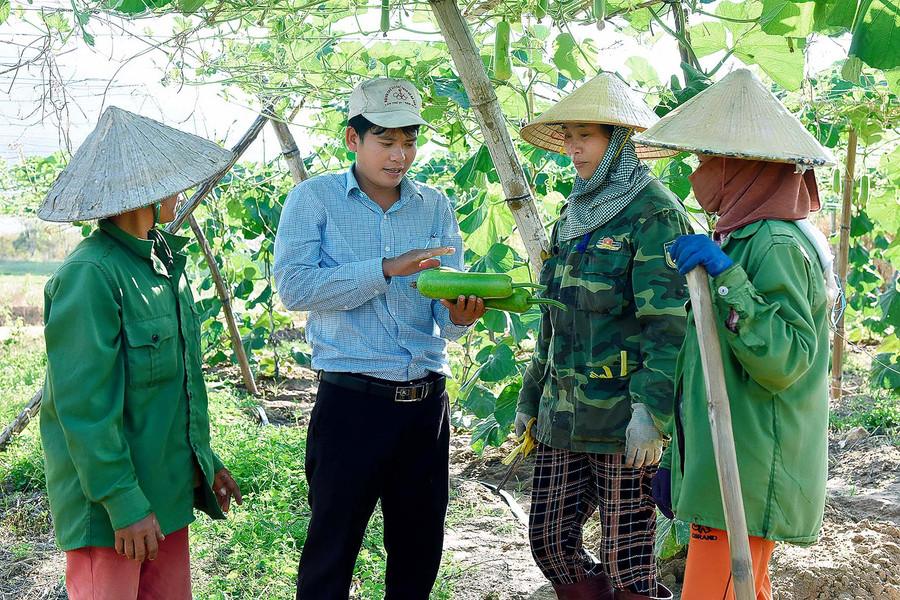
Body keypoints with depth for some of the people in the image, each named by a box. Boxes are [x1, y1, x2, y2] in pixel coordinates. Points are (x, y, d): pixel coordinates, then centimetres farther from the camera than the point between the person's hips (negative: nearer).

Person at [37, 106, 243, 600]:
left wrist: (205, 461, 20)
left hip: (169, 490, 8)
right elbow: (84, 406, -20)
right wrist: (124, 503, -20)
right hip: (111, 504, -8)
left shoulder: (162, 259, 10)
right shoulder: (89, 276, -19)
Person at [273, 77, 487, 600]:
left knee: (420, 550, 14)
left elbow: (445, 318, 4)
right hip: (352, 401, -4)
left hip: (427, 401, 4)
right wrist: (387, 269, -21)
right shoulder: (315, 198, 0)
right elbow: (293, 286, -14)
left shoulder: (435, 207, 9)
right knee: (332, 547, 4)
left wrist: (460, 314, -20)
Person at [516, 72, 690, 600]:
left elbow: (668, 322, -16)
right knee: (550, 541, 11)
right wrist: (531, 398, 22)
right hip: (564, 415, 8)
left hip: (622, 417, -8)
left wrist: (652, 410, -24)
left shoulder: (654, 212, -8)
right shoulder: (576, 214, 16)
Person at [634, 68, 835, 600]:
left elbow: (785, 361, -26)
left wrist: (726, 276, -29)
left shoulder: (776, 243, -16)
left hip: (747, 477, -10)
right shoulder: (746, 237, 16)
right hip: (725, 467, 10)